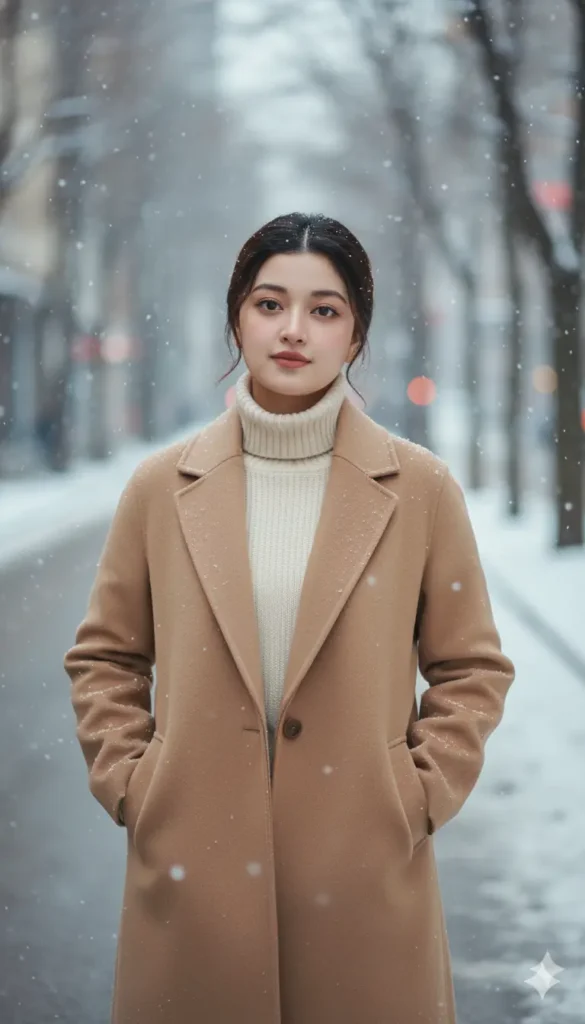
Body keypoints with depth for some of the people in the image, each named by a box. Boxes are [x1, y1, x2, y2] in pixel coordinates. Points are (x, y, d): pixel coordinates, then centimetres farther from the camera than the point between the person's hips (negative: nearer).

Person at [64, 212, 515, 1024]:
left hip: (362, 872, -1)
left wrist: (421, 795, -3)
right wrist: (128, 784, 1)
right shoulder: (163, 487, 4)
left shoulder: (421, 489, 1)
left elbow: (471, 667, 7)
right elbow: (105, 659, 12)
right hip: (194, 869, 1)